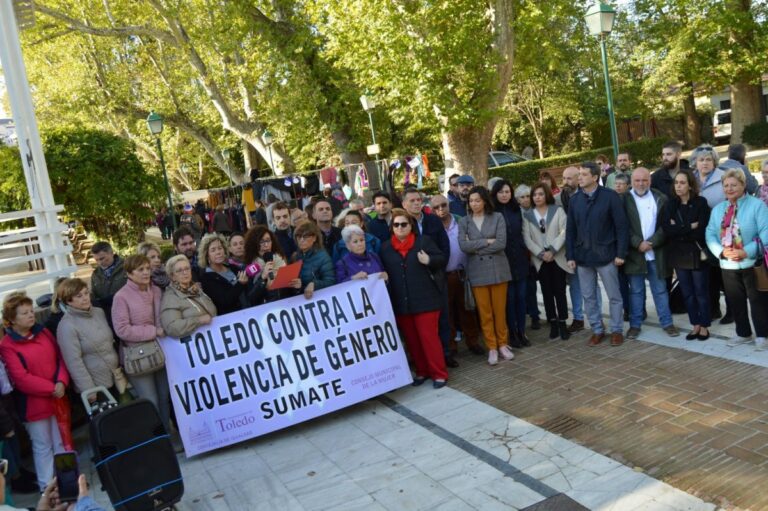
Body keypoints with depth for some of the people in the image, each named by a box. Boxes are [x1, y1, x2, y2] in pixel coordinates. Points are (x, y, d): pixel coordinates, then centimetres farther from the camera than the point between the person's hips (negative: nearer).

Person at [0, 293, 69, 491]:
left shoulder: (43, 332, 3)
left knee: (61, 443, 16)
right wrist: (51, 388, -18)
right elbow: (21, 379, -18)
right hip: (34, 404, -5)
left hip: (58, 398, 5)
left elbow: (60, 358, 6)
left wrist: (62, 382, -11)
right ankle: (47, 487, 20)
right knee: (42, 446, 7)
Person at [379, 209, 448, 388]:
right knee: (411, 339, 11)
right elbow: (383, 269, 13)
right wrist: (385, 277, -7)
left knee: (428, 336, -2)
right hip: (400, 302, 4)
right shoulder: (385, 247, 8)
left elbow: (442, 259, -1)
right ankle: (422, 371, 24)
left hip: (425, 299, -4)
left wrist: (429, 261, -19)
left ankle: (439, 373, 8)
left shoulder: (424, 241, -1)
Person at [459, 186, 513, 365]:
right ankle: (492, 347, 16)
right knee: (484, 312, 6)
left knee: (500, 309, 7)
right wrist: (487, 241, -12)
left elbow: (501, 243, -12)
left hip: (498, 268, -1)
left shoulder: (497, 217, -1)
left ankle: (502, 344, 22)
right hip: (477, 271, 1)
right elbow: (463, 246, -11)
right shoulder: (464, 222, 2)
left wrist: (476, 248, -10)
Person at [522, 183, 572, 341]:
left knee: (559, 291, -3)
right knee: (547, 292, 4)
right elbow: (527, 238, -1)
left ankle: (563, 323, 4)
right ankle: (553, 324, 10)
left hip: (557, 257, -1)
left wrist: (552, 251, -15)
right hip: (540, 259, 1)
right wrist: (541, 254, -13)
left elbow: (564, 232, -6)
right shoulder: (527, 215, 6)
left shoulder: (558, 210, 4)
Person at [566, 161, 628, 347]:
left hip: (605, 255, -4)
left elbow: (621, 226, -7)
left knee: (614, 296, 8)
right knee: (588, 296, 10)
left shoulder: (610, 196, -8)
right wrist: (570, 255, 2)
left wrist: (621, 253, -11)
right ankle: (597, 330, 23)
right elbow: (570, 230, 7)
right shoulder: (574, 200, 5)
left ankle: (617, 330, 22)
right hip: (582, 256, 4)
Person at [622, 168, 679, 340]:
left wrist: (651, 242, -13)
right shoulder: (624, 200, 0)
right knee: (636, 291, 7)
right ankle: (635, 324, 15)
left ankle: (667, 322, 18)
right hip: (634, 253, -1)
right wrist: (638, 243, -15)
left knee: (660, 289, 9)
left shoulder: (660, 198, 4)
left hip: (656, 253, 1)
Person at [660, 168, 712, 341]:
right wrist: (690, 227, -15)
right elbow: (666, 229, -10)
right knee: (687, 293, 10)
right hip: (679, 255, 4)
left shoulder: (700, 203, -6)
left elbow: (701, 231, -15)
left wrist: (678, 230, -12)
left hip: (697, 254, -3)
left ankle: (704, 326, 18)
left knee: (701, 292, 6)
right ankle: (695, 325, 21)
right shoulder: (670, 205, 4)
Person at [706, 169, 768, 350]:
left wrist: (746, 252, -22)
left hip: (752, 263, -5)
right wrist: (722, 251, -13)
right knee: (735, 300, 13)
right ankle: (743, 333, 28)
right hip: (728, 264, 5)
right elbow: (710, 235, 4)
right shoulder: (717, 209, 10)